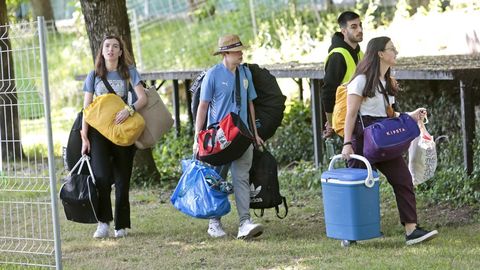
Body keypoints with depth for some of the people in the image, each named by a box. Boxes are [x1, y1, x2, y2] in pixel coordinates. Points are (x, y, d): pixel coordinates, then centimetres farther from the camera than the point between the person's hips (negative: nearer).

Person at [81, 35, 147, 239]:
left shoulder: (129, 72, 6)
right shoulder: (94, 76, 9)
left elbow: (142, 98, -4)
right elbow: (86, 108, 7)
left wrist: (129, 110, -24)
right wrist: (84, 137, -1)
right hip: (99, 131, 0)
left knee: (122, 179, 1)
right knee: (102, 176, -16)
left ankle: (121, 225, 9)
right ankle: (103, 222, -8)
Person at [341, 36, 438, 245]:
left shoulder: (388, 83, 15)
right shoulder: (362, 81, -9)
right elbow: (351, 114, -11)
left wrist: (410, 116, 6)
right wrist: (347, 144, -17)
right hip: (363, 139, -7)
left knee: (403, 179, -5)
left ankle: (411, 230, -9)